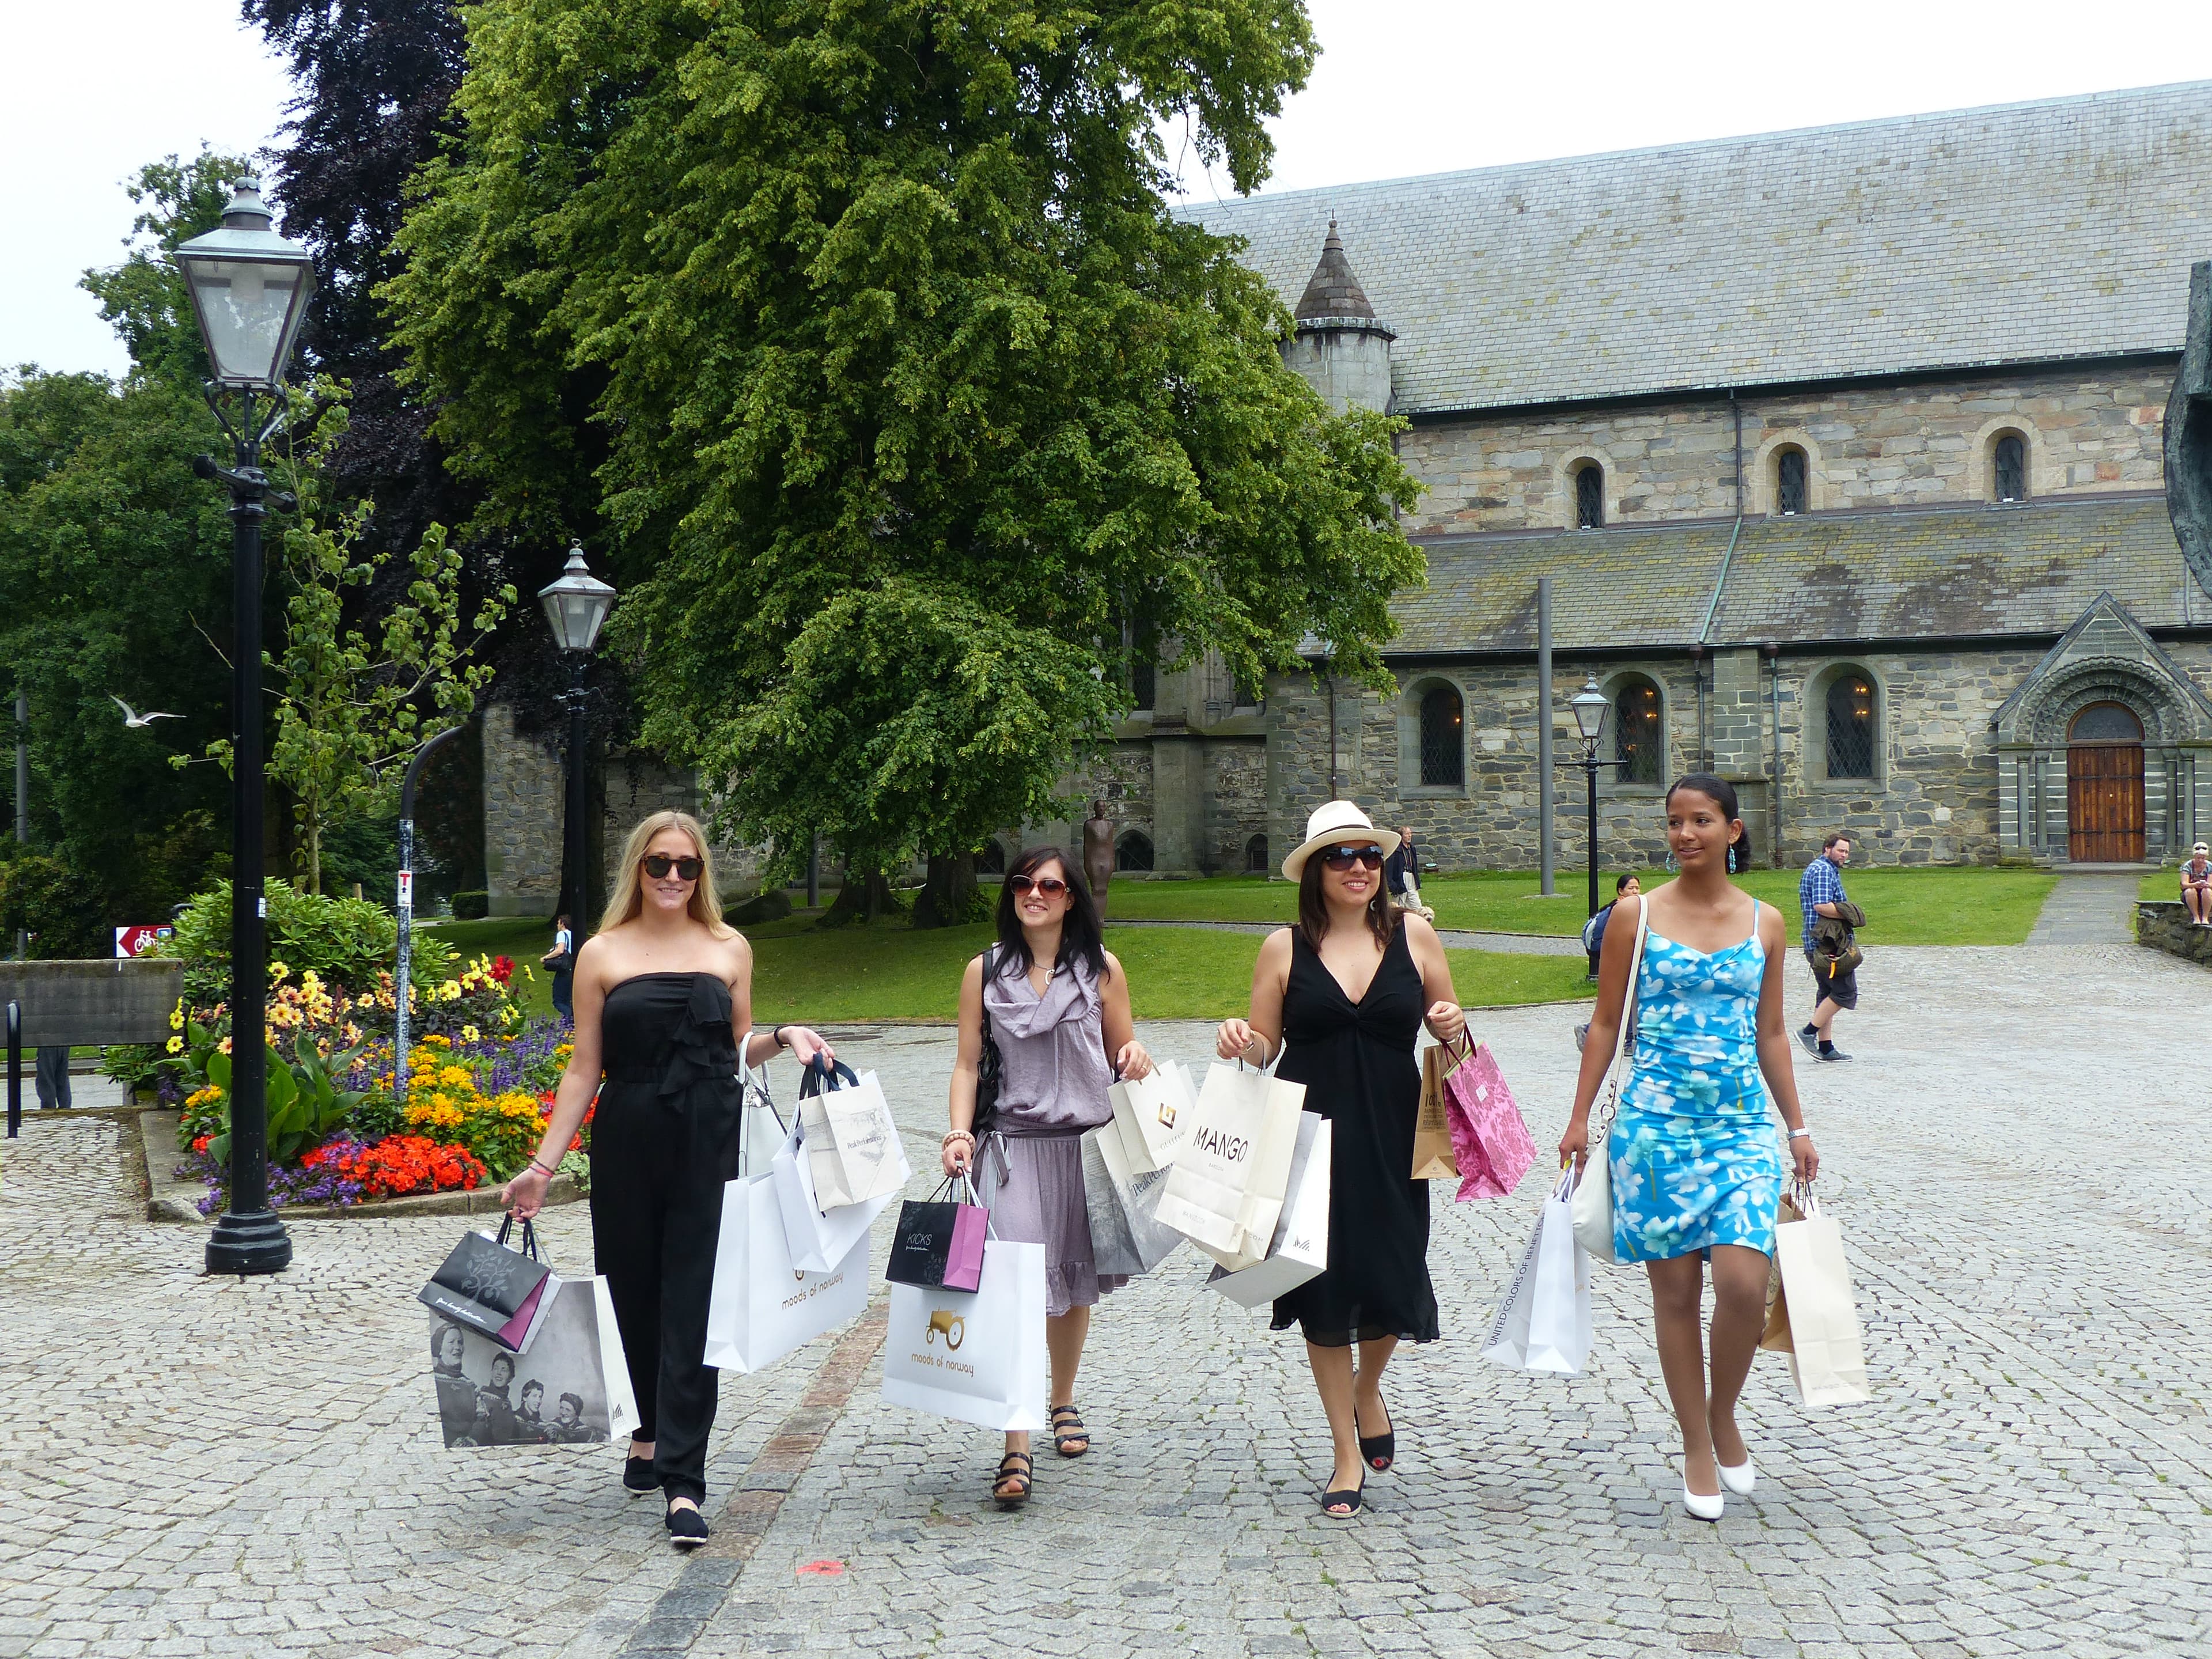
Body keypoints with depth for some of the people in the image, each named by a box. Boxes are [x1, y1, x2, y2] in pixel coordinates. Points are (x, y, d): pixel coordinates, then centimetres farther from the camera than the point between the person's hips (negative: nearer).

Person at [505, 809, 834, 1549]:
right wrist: (542, 1165, 0)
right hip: (627, 1145, 0)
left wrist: (781, 1038, -4)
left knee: (693, 1305, -5)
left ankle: (682, 1483, -6)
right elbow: (584, 1070, 4)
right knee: (636, 1294, 9)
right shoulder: (603, 954, 3)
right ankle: (649, 1431, 34)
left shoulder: (729, 949, 8)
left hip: (709, 1145, 0)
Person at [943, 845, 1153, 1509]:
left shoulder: (1101, 968, 6)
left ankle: (1063, 1402, 39)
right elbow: (967, 1063, 5)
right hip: (1012, 1146, -1)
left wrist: (1136, 1056, -11)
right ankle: (1017, 1452, -14)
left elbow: (1121, 1055, 12)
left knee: (1073, 1284, 14)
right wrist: (959, 1134, -8)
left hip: (1087, 1143, 2)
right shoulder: (985, 972, 5)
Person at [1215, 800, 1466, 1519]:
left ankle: (1368, 1391, 37)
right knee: (1324, 1291, 2)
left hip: (1391, 1137, 1)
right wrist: (1239, 1042, -15)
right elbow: (1264, 1046, 7)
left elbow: (1446, 1019, 14)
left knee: (1392, 1279, 1)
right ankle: (1348, 1453, 17)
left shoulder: (1414, 934, 4)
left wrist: (1452, 1027, -8)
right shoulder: (1284, 948, 3)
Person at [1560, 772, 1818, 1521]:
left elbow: (1771, 1032, 14)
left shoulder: (1765, 922, 7)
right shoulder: (1636, 916, 1)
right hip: (1655, 1122, -1)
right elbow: (1607, 1023, 5)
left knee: (1743, 1283, -14)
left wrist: (1797, 1127, 12)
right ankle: (1697, 1450, 17)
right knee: (1675, 1290, 3)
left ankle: (1724, 1415, 13)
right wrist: (1579, 1119, 3)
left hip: (1741, 1123, 1)